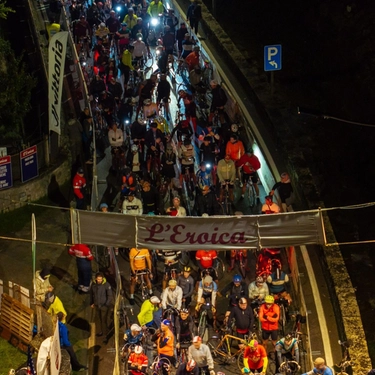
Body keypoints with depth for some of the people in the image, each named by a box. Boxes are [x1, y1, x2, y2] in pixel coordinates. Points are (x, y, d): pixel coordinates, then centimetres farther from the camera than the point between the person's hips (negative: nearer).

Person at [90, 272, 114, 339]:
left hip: (104, 305, -5)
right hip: (96, 305, 5)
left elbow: (110, 295, -12)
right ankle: (99, 332, 34)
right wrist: (91, 303, 16)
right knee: (97, 318, 16)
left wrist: (107, 304, -13)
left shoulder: (106, 285, -17)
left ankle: (105, 334, 2)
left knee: (104, 320, -5)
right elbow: (91, 294, 12)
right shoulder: (93, 284, -3)